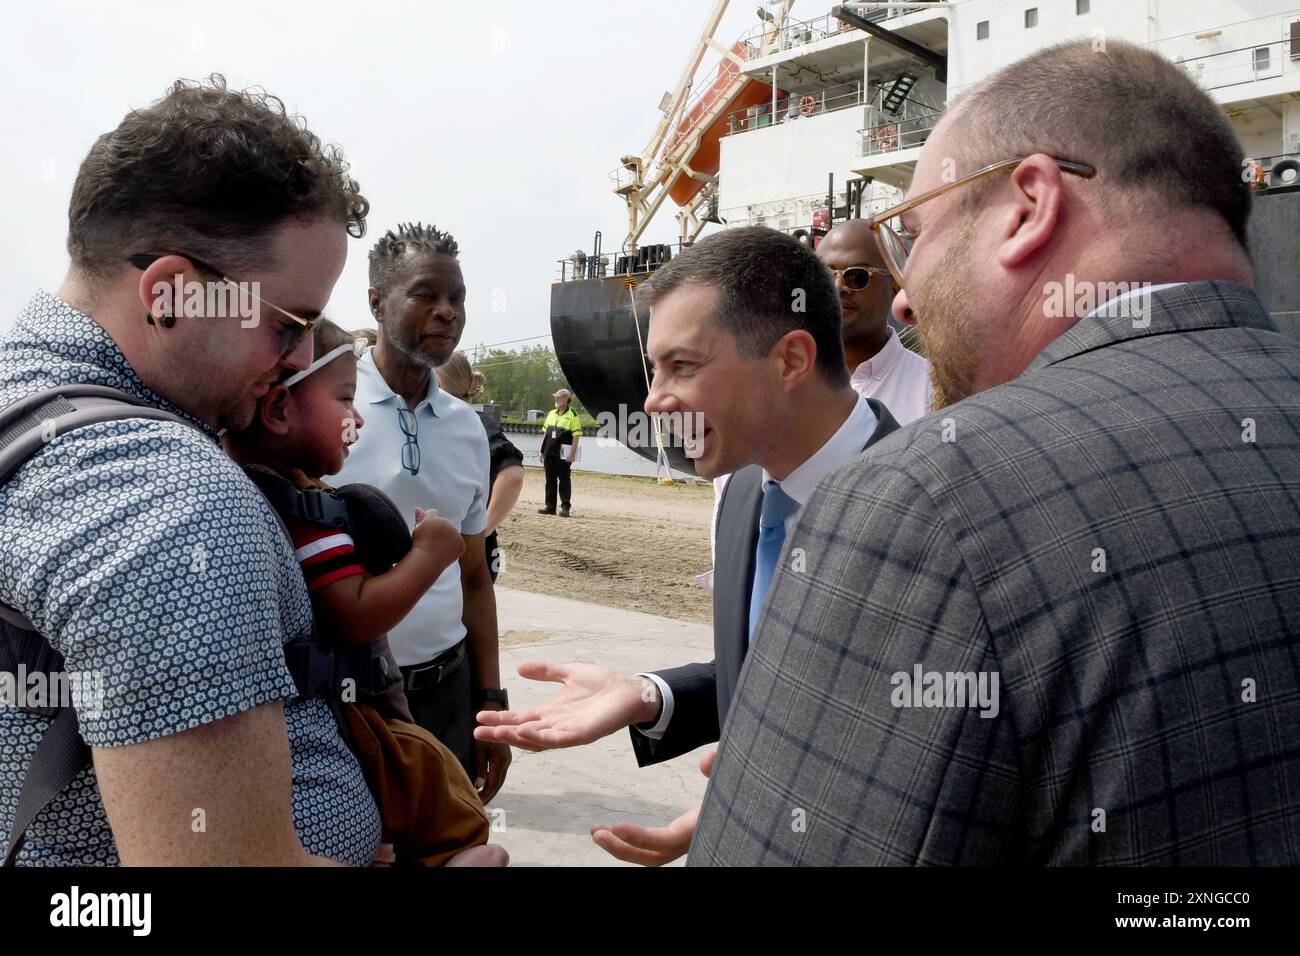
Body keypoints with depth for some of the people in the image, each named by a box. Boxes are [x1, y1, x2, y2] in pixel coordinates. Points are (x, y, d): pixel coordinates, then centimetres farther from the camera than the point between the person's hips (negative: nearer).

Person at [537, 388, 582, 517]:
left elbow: (576, 436, -10)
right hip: (549, 453, 6)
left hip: (563, 454, -6)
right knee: (550, 479, 9)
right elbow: (545, 433, 18)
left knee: (564, 480, 0)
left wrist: (572, 454, -16)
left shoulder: (572, 415, -5)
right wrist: (542, 451, 13)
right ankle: (549, 506, 17)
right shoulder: (551, 414, 15)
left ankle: (565, 507, 6)